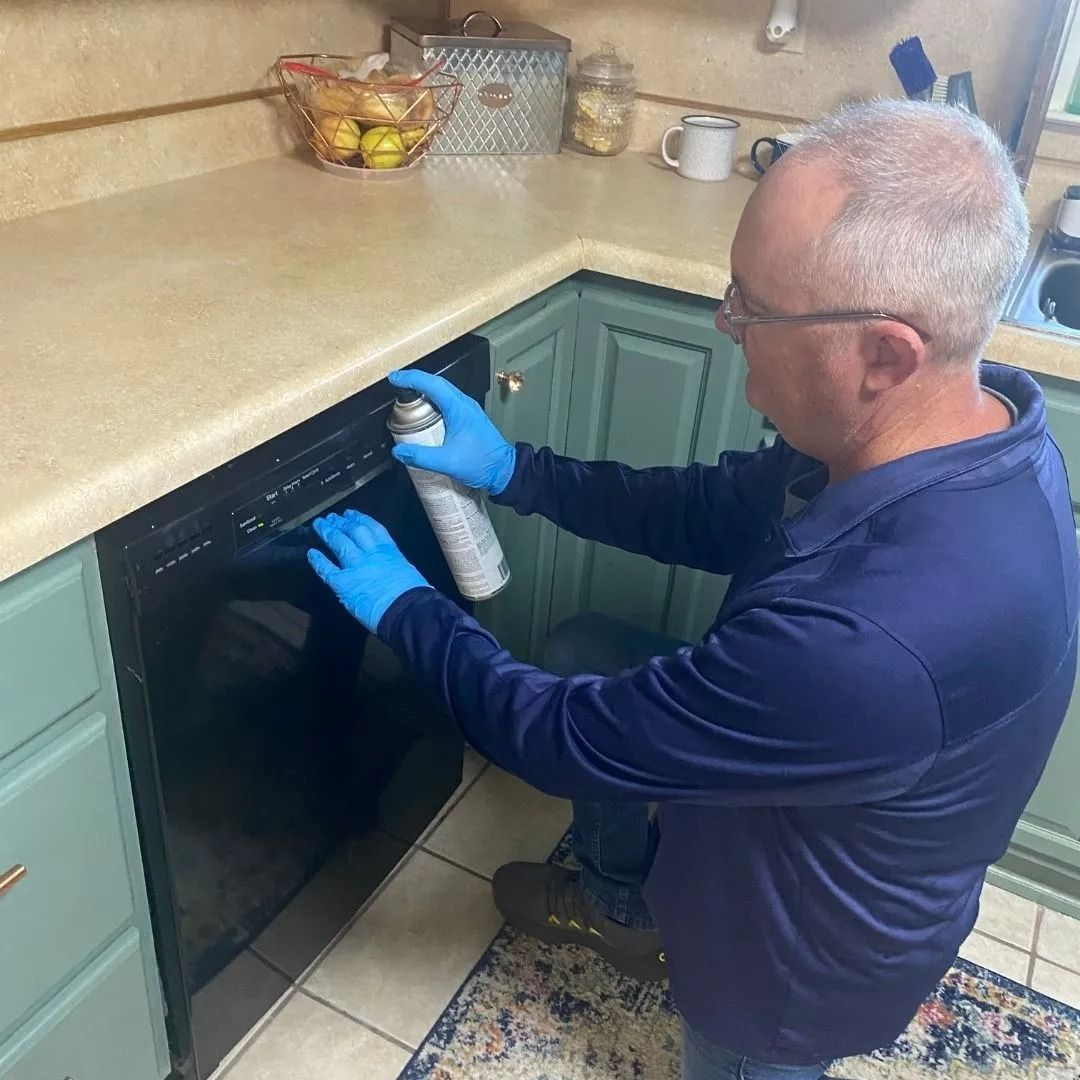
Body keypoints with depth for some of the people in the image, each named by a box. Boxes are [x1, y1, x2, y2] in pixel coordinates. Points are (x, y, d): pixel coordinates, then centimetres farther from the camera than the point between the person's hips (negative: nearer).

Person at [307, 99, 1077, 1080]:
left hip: (802, 962, -7)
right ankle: (622, 908, 36)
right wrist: (512, 470, -9)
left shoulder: (873, 641, -46)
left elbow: (570, 743, -31)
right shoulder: (974, 419, -19)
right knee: (585, 647, 14)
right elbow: (718, 513, -5)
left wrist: (406, 608, -16)